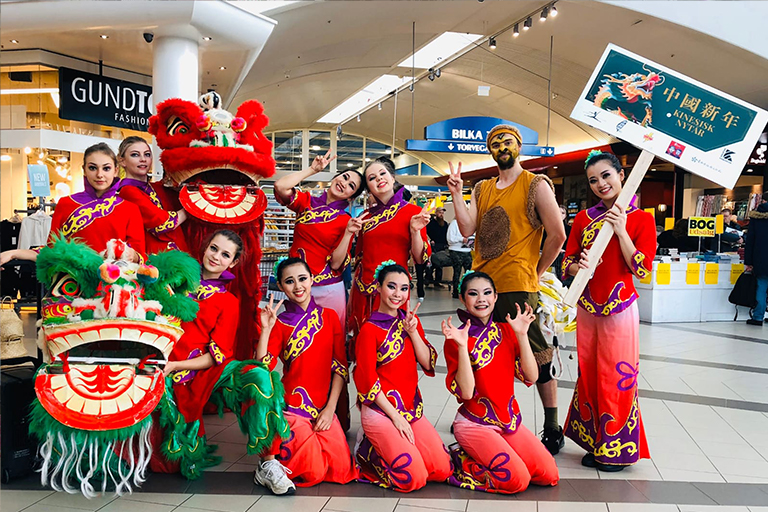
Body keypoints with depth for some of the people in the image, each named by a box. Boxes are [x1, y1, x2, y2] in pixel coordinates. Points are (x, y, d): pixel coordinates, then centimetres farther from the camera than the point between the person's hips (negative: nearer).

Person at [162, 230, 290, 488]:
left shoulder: (228, 302, 9)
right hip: (177, 379, 1)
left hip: (209, 371, -1)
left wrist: (175, 365, -14)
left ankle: (268, 465, -24)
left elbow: (216, 356, -1)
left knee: (260, 378, -33)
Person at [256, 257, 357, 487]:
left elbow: (340, 366, 2)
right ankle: (275, 454, 15)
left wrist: (330, 408, -4)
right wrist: (265, 330, -22)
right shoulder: (279, 323, -2)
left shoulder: (329, 317, 3)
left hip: (323, 408, 3)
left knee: (341, 468, -9)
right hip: (291, 406, -3)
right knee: (313, 472, -14)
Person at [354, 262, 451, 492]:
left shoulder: (410, 321, 10)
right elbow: (367, 380, -11)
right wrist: (395, 417, -12)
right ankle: (368, 450, 9)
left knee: (442, 470, -5)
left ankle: (388, 446, 15)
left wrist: (413, 331, -12)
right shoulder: (370, 329, -10)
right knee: (413, 478, -16)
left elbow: (428, 363, 2)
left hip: (412, 408, 7)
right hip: (380, 411, -6)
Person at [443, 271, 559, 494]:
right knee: (517, 480, -19)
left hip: (510, 420, 6)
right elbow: (465, 392, -20)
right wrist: (462, 346, -29)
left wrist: (521, 334, -13)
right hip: (474, 424, -6)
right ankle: (460, 463, 4)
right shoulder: (456, 338, -11)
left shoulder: (506, 331, 4)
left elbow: (531, 377, -5)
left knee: (549, 475, -5)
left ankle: (484, 457, 14)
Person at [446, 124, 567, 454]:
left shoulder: (536, 185, -1)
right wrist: (456, 192, -4)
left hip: (517, 288, -6)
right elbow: (467, 229, 2)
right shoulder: (482, 189, 16)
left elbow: (557, 235, -5)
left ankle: (552, 428, 13)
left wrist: (535, 272, -2)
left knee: (536, 354, -1)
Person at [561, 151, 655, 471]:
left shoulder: (640, 218, -2)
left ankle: (617, 450, 18)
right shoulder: (583, 219, 8)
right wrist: (579, 266, -15)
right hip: (586, 307, 4)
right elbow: (567, 263, 8)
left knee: (617, 377, 1)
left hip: (619, 309, -4)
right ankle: (594, 443, 27)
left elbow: (643, 269, -11)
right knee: (588, 375, 11)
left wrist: (620, 230, -16)